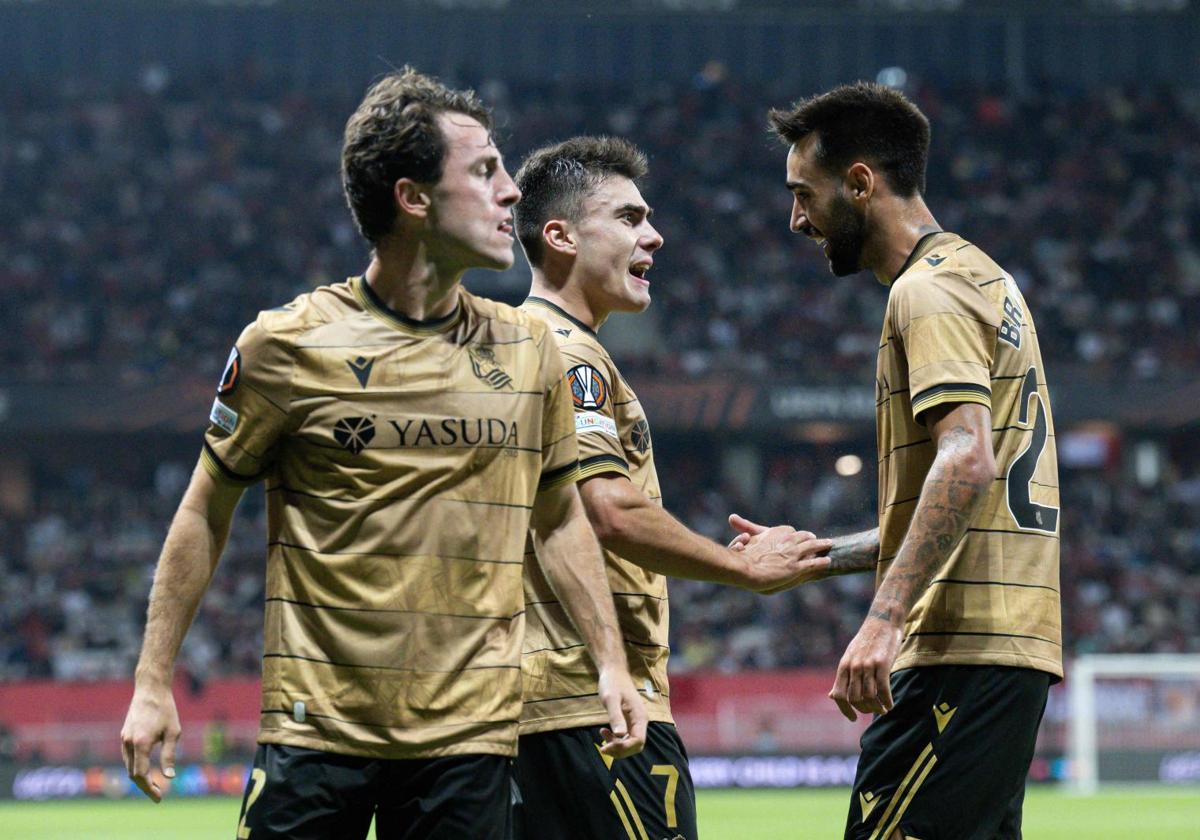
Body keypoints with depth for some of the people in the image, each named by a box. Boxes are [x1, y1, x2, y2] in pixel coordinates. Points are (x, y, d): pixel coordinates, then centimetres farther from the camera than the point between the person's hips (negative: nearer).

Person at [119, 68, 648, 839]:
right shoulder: (288, 345, -2)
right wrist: (154, 682, 3)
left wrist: (611, 663, 11)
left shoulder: (529, 350, 8)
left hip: (470, 738, 3)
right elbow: (206, 514, 6)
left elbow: (560, 519, 19)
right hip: (317, 726, -3)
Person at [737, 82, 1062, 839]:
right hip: (1016, 646, 10)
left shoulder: (930, 290, -8)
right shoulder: (984, 279, 24)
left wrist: (884, 620, -30)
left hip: (961, 655, -10)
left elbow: (966, 461, -24)